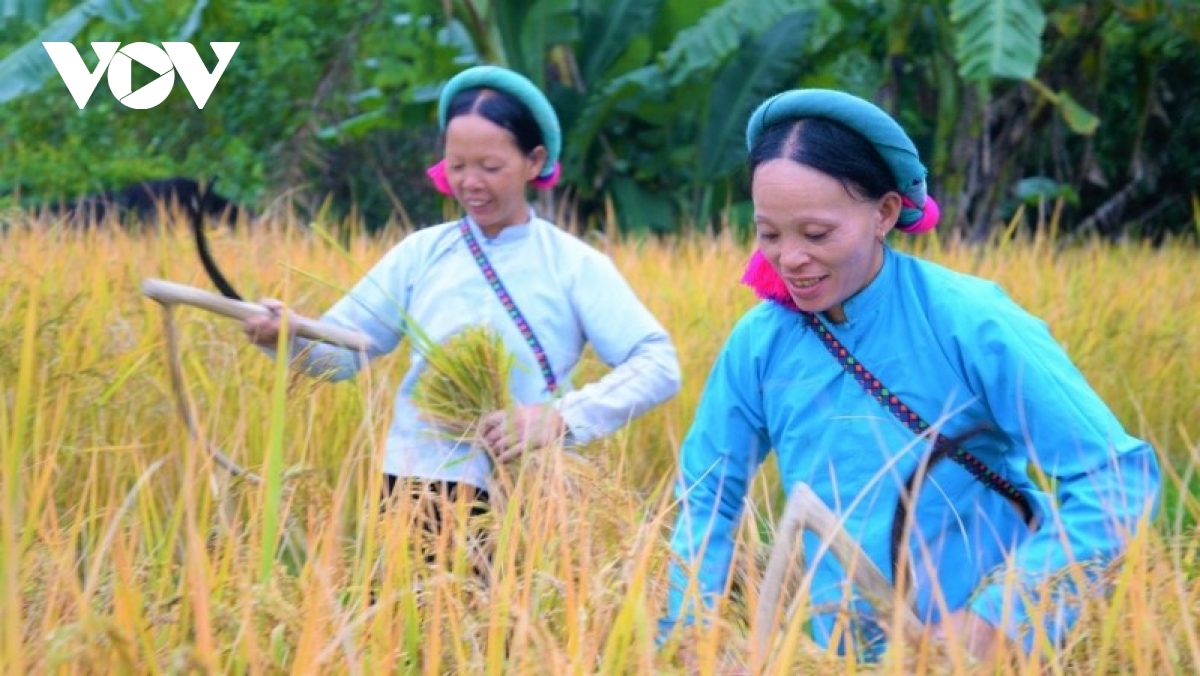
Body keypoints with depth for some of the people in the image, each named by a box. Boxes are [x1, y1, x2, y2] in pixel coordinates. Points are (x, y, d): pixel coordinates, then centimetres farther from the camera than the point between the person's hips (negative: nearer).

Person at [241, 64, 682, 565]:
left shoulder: (574, 266, 0)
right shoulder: (421, 254, 7)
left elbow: (659, 365, -9)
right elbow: (341, 349, 5)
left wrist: (562, 417, -22)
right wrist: (287, 336, -18)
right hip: (417, 494, 2)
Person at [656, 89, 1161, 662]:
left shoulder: (970, 323, -12)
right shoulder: (759, 341, 0)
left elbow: (1119, 479, -15)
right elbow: (706, 494, 12)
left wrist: (994, 621, -21)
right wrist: (685, 638, 0)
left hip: (989, 653, -3)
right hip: (842, 656, 3)